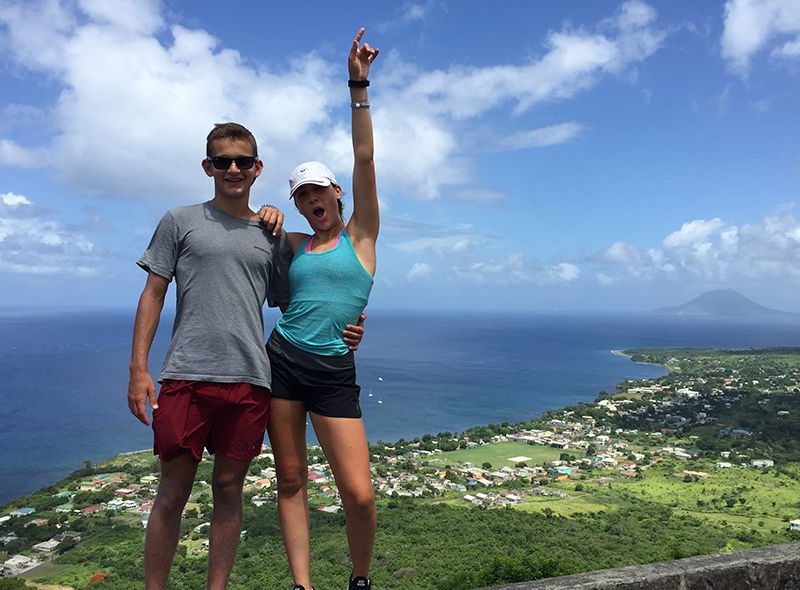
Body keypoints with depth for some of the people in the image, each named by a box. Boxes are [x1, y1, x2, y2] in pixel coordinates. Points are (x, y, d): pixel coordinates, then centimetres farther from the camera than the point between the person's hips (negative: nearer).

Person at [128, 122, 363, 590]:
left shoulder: (273, 236, 13)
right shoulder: (181, 222, 8)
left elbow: (287, 306, 17)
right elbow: (154, 295, 6)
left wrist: (338, 331, 2)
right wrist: (139, 368, -2)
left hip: (249, 379, 2)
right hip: (186, 376, -2)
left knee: (229, 489, 10)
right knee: (173, 491, 4)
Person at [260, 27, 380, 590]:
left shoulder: (361, 234, 3)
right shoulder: (293, 244, 12)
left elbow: (365, 159, -5)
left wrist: (358, 86, -8)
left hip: (334, 373, -3)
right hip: (281, 361, 4)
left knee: (360, 493, -8)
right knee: (291, 480, 6)